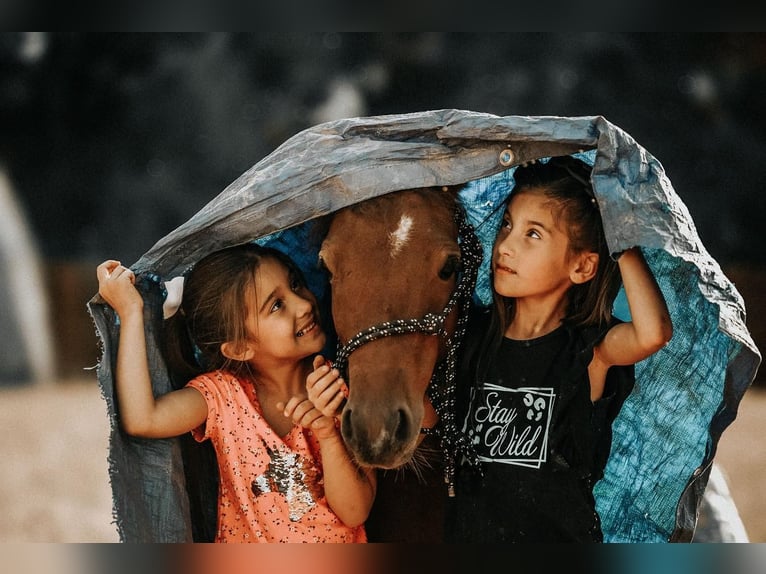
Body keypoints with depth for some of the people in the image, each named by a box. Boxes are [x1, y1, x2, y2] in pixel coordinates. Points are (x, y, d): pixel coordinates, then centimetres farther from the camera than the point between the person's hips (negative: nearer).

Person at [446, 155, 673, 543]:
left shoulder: (590, 350, -12)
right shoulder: (475, 335, 3)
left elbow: (654, 333, -32)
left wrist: (623, 241, -21)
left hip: (559, 538, -4)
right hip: (467, 533, 4)